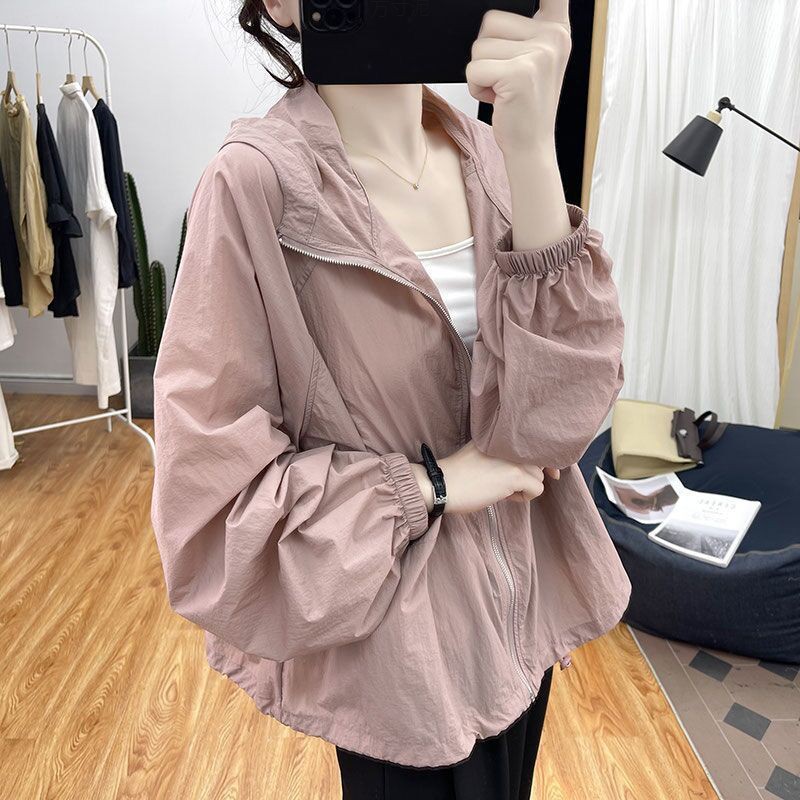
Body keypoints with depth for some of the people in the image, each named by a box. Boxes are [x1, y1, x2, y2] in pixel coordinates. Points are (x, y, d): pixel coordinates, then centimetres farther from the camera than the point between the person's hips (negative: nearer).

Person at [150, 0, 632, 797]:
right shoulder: (258, 180, -20)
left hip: (522, 597, 5)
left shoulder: (487, 154, -5)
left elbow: (556, 407, -17)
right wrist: (434, 484, -18)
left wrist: (531, 149, -27)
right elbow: (212, 478, -18)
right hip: (395, 626, -5)